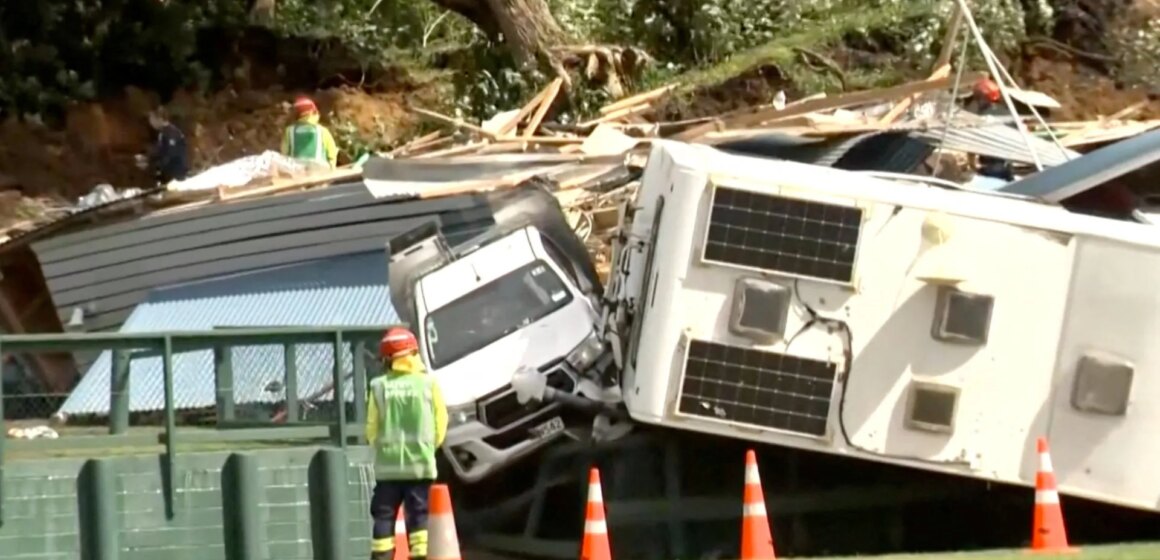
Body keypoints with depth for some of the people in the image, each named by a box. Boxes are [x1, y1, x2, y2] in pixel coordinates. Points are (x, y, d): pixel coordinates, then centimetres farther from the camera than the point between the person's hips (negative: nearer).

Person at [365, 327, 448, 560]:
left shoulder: (378, 387, -2)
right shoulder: (428, 383, -3)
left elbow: (372, 428, 0)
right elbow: (440, 423, 1)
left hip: (388, 465, 1)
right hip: (421, 463, -1)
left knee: (384, 517, 5)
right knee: (420, 516, 3)